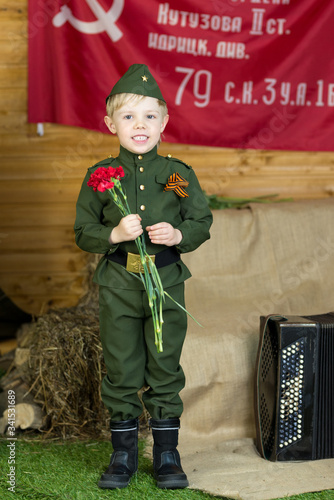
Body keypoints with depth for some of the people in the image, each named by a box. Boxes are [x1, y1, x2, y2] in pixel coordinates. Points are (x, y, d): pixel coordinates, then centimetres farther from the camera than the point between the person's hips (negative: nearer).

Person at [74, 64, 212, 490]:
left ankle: (167, 455, 21)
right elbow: (83, 232, 1)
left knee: (165, 370, 7)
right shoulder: (100, 176, -1)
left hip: (167, 283, 0)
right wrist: (114, 235, -17)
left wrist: (178, 235, -15)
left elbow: (202, 223, 5)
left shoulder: (178, 174, 0)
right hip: (117, 287, 0)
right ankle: (123, 455, 22)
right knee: (121, 372, 7)